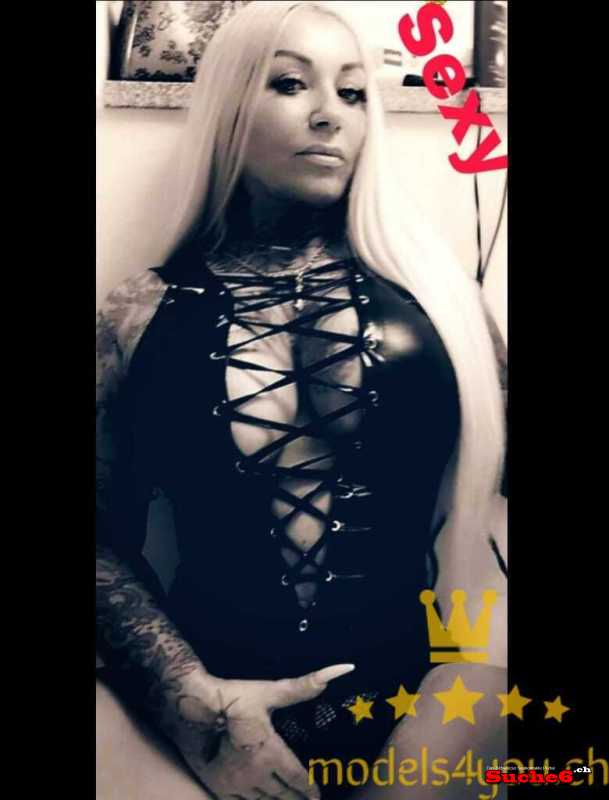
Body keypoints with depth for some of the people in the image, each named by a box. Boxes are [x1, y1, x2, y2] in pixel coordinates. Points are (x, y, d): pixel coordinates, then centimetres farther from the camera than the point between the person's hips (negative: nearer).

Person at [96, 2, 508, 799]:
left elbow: (489, 478, 5)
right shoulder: (142, 316, 3)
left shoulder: (432, 287, 5)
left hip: (430, 698, 2)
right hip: (222, 711, -1)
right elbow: (106, 540, 2)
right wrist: (191, 701, -13)